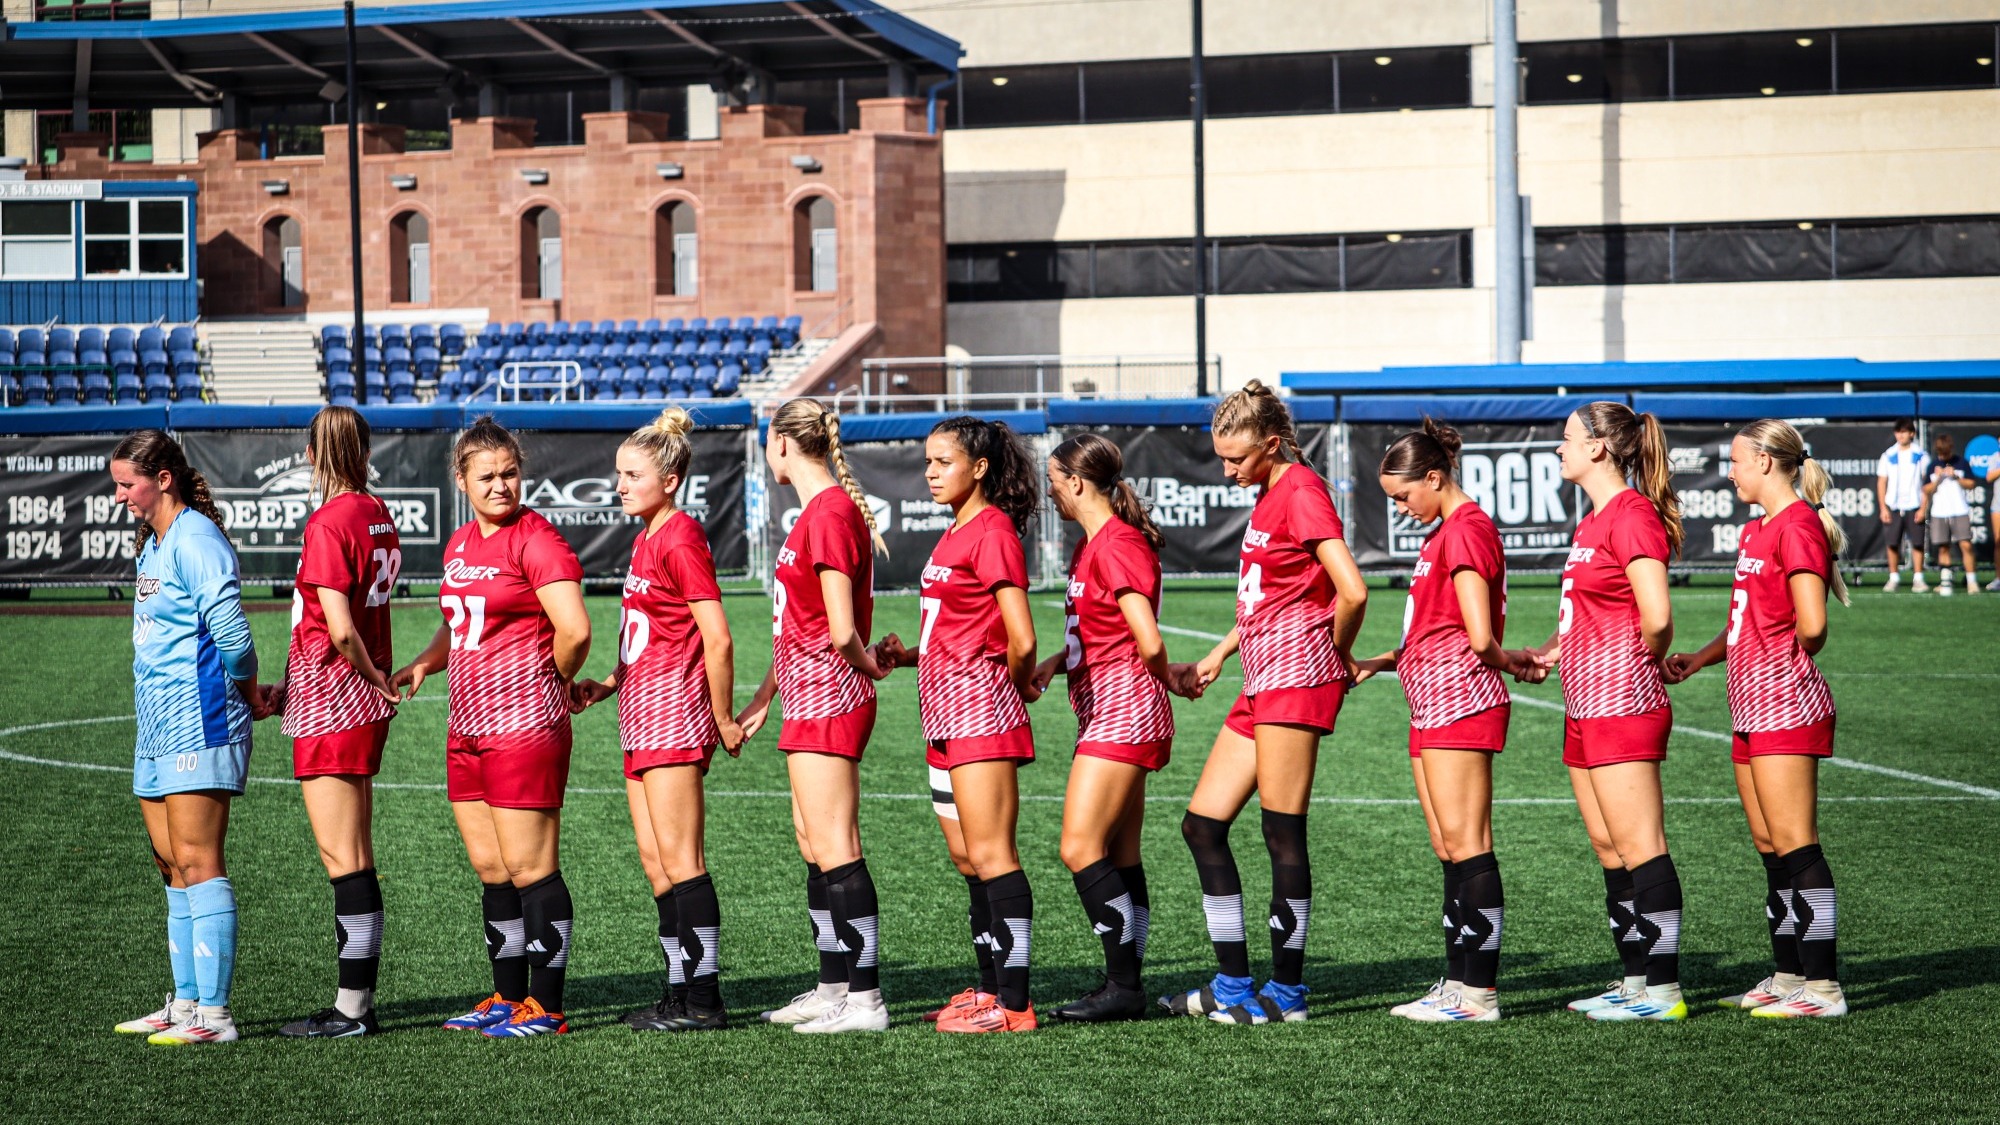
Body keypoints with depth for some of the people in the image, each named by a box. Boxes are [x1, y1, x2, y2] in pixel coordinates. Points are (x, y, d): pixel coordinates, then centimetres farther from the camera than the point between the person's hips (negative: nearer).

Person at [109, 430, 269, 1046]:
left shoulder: (194, 539, -14)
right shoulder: (152, 544, 17)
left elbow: (231, 632, -20)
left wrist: (249, 696, -6)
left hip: (199, 725, -10)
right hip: (158, 730, 10)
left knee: (197, 862, -10)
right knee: (173, 866, 12)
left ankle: (213, 1013, -10)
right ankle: (186, 1003, 18)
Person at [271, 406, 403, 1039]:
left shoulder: (328, 523, -15)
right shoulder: (377, 515, 10)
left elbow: (341, 631, -20)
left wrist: (372, 676, -3)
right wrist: (293, 686, 16)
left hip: (331, 700, -9)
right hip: (360, 700, 9)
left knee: (343, 858, -6)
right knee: (352, 857, 12)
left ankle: (351, 1011, -4)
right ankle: (358, 1002, 15)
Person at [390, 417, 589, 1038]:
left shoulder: (537, 539, -11)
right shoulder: (460, 544, 15)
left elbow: (574, 630, -19)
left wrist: (553, 684, -2)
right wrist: (420, 665, 13)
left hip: (523, 728, -9)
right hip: (467, 728, 9)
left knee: (528, 869, -5)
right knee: (491, 869, 13)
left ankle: (546, 1008, 0)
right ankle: (508, 999, 21)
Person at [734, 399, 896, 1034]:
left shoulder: (830, 514, -17)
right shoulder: (818, 512, 16)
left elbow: (842, 631, -21)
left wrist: (869, 667, -2)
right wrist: (764, 698, 23)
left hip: (828, 697, -10)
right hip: (809, 698, 10)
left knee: (834, 850, -10)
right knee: (815, 846, 13)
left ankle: (864, 999, -9)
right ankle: (833, 988, 19)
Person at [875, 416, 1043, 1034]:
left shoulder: (992, 531, -12)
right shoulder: (955, 535, 17)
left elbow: (1020, 641, -17)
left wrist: (1016, 687, 0)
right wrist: (908, 655, 8)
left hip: (980, 704, -10)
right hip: (946, 707, 10)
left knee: (990, 854, -10)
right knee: (967, 858, 12)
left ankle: (1013, 1004, -10)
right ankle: (991, 989, 18)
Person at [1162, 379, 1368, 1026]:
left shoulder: (1302, 492, -11)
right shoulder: (1268, 495, 18)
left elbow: (1352, 592, -20)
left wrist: (1336, 656, -5)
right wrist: (1221, 653, 27)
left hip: (1295, 671, -10)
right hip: (1263, 682, 10)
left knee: (1283, 832, -7)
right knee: (1202, 824, 7)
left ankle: (1286, 993, -1)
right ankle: (1232, 984, 11)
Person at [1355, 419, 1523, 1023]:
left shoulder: (1465, 530, -11)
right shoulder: (1444, 533, 20)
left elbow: (1480, 639, -17)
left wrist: (1509, 661, 2)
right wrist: (1380, 663, 15)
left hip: (1459, 697, -10)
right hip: (1432, 702, 10)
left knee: (1464, 843, -11)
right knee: (1449, 851, 7)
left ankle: (1480, 991, -11)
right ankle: (1458, 983, 8)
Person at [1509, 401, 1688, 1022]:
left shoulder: (1633, 515, -14)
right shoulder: (1595, 521, 17)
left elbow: (1656, 619, -20)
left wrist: (1642, 668, -2)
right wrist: (1548, 653, 13)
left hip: (1622, 704, -10)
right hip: (1586, 707, 10)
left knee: (1639, 849, -8)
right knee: (1609, 849, 11)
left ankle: (1664, 990, -7)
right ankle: (1636, 981, 16)